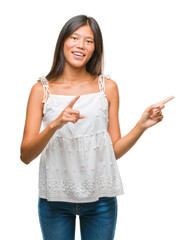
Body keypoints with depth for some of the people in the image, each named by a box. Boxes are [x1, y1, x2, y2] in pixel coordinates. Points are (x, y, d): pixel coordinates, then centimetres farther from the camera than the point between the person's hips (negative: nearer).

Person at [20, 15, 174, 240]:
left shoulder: (107, 87, 1)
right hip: (55, 199, -1)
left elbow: (115, 150, 3)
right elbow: (25, 156, -9)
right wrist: (55, 125, -23)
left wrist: (142, 125, -11)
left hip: (100, 198, 1)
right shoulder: (42, 90, -2)